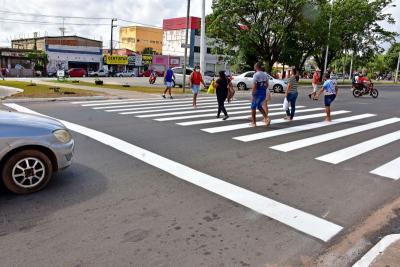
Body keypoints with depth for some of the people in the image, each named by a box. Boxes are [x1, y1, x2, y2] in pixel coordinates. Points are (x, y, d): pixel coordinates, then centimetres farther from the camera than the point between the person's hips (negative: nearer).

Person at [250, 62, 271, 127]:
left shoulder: (256, 75, -14)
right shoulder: (265, 75, 8)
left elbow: (254, 86, -18)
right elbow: (266, 85, 12)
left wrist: (252, 94, -14)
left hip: (257, 93, -6)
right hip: (263, 93, 6)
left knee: (253, 107, 8)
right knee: (259, 106, 22)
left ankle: (253, 122, 12)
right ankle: (266, 118, 5)